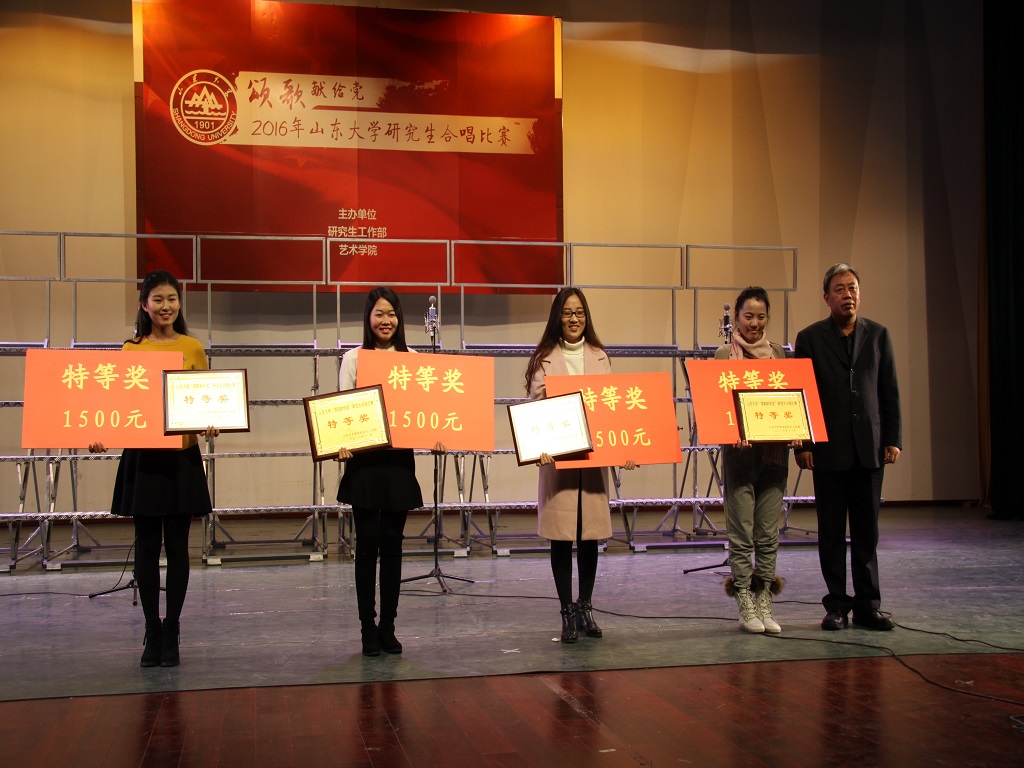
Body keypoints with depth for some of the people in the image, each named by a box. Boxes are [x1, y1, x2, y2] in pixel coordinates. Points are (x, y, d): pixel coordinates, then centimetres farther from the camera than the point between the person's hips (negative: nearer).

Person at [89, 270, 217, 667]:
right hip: (142, 456, 1)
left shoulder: (193, 348, 4)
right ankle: (152, 632, 17)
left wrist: (211, 424, -15)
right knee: (147, 546, 5)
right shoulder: (131, 349, 5)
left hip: (182, 456, 0)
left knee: (177, 545, 5)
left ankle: (171, 633, 17)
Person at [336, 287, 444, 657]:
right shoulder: (354, 358, 3)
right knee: (368, 542, 0)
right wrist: (341, 443, -22)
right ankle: (368, 628, 8)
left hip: (400, 459, 2)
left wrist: (435, 438, -13)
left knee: (392, 544, 6)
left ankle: (388, 627, 15)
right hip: (364, 459, -2)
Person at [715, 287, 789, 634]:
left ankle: (765, 604, 13)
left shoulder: (778, 353, 11)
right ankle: (746, 606, 7)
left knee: (768, 532, 6)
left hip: (774, 451, 3)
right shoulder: (724, 354, 1)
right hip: (740, 451, -3)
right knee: (741, 532, -1)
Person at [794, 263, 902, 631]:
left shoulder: (878, 335, 8)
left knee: (867, 532, 6)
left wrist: (893, 439, 2)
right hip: (829, 449, -2)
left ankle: (867, 606, 14)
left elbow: (890, 391, 9)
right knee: (832, 533, 4)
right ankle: (837, 606, 12)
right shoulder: (810, 338, 1)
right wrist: (802, 444, -6)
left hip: (869, 448, 2)